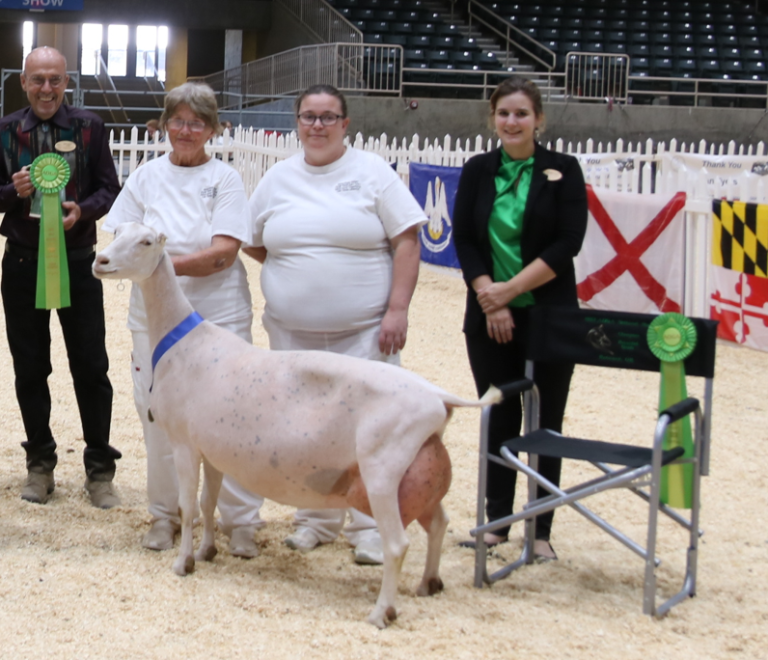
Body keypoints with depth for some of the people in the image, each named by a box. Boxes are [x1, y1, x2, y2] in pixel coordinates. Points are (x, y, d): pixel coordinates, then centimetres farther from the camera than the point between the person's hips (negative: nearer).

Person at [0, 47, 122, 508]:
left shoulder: (89, 127, -1)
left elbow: (110, 189, 0)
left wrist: (83, 210, -20)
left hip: (77, 261, -1)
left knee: (91, 367, 1)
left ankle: (100, 470, 10)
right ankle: (40, 464, 22)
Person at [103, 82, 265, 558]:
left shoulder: (225, 179, 1)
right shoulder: (146, 178, 9)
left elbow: (223, 252, -8)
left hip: (219, 314, -2)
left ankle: (241, 520, 7)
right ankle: (164, 514, 21)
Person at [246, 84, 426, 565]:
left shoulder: (371, 171, -1)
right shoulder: (278, 178, 10)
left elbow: (406, 241, -5)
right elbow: (254, 244, 16)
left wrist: (398, 308, -12)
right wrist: (295, 269, 2)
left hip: (364, 330, -4)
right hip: (293, 331, 4)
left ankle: (370, 527, 4)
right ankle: (318, 520, 22)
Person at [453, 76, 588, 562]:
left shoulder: (563, 170, -2)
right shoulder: (478, 171, 6)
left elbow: (567, 244, -9)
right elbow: (464, 240, 1)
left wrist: (509, 290, -14)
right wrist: (490, 299, -11)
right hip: (489, 316, 2)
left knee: (545, 421, 2)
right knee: (499, 420, 8)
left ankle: (541, 530, 11)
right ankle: (497, 521, 19)